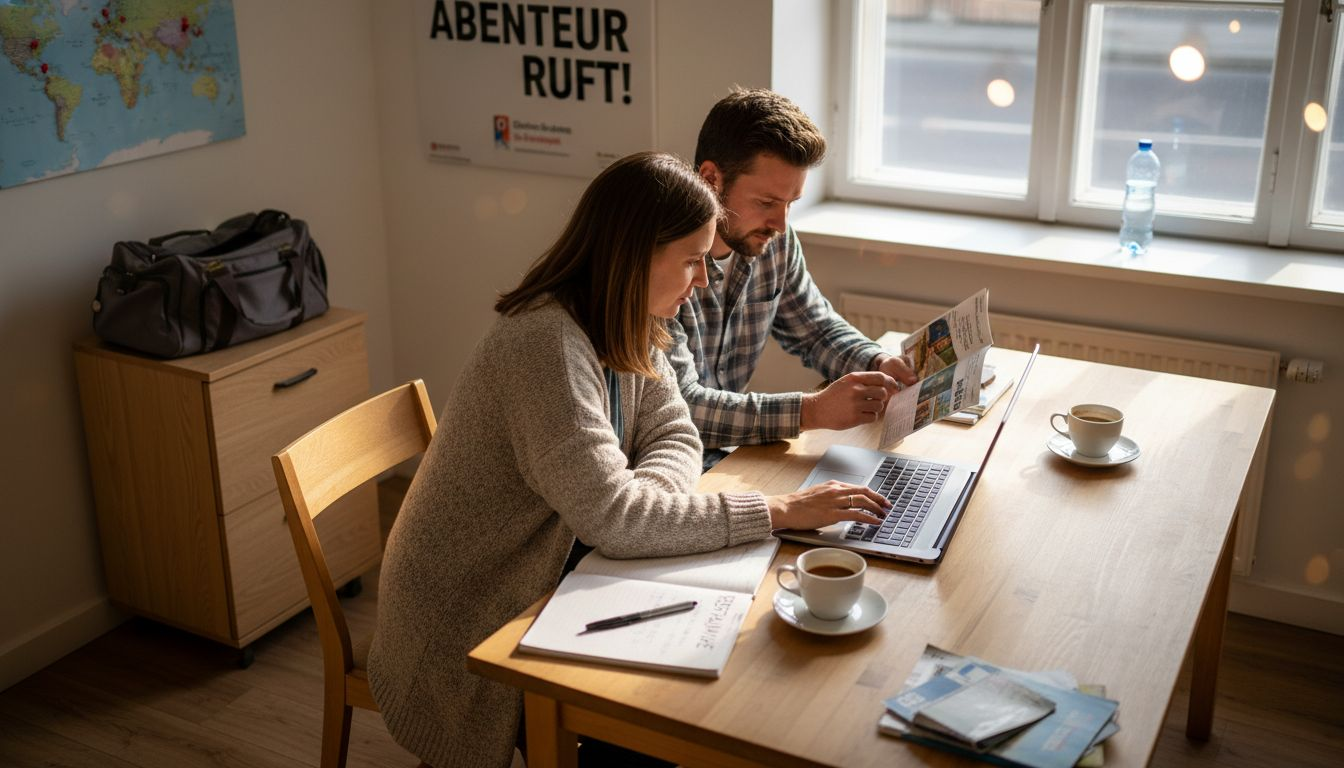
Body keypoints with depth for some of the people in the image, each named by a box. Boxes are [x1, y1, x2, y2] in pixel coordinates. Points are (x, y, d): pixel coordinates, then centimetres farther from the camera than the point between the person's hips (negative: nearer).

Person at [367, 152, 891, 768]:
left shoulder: (627, 329, -1)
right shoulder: (546, 345, -29)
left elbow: (674, 437, 0)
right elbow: (612, 518, -33)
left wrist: (636, 500, -22)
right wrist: (778, 511, -28)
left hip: (542, 588, 8)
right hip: (469, 631, -8)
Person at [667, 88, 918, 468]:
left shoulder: (774, 238, -1)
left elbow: (815, 328, 15)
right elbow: (677, 407, -28)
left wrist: (879, 364, -5)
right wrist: (812, 411, -32)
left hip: (726, 455, 7)